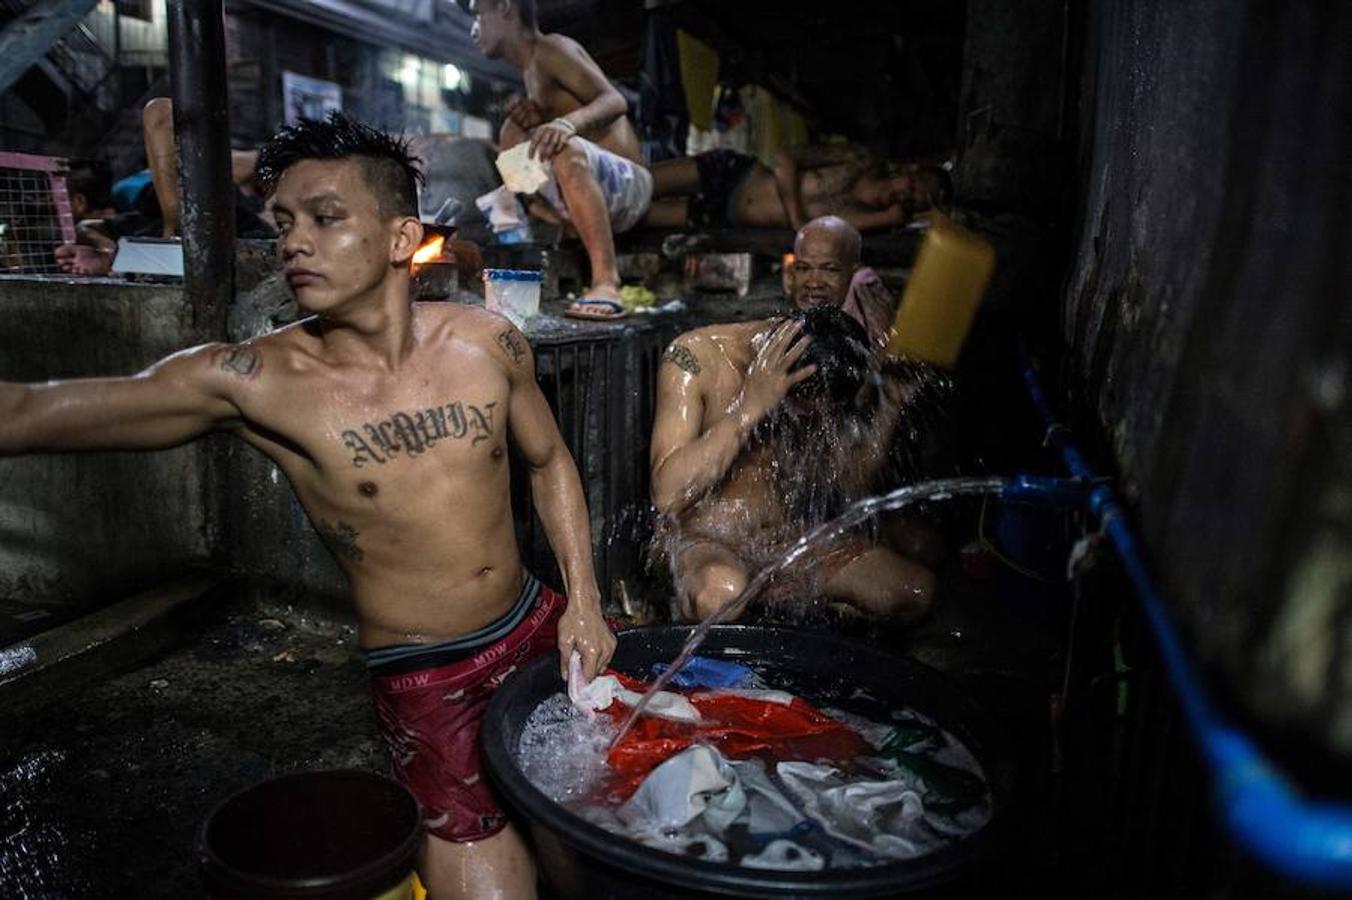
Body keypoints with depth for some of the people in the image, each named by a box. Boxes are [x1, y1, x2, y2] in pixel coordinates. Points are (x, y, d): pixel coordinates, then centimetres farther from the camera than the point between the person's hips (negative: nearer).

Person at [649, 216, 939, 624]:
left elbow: (851, 487, -2)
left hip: (791, 540, 5)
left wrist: (890, 407, -15)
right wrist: (750, 406, -31)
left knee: (917, 590, -10)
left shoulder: (846, 358, -3)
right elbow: (667, 494, -25)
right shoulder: (697, 356, -16)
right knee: (721, 594, -38)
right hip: (704, 542, -5)